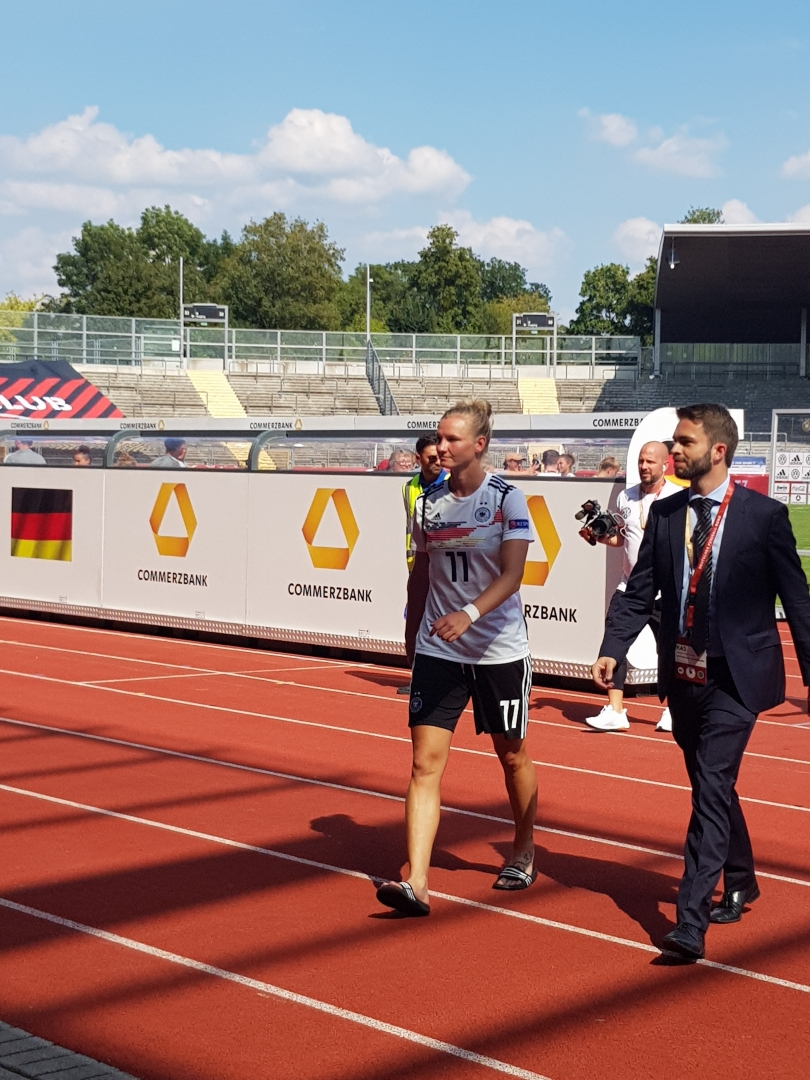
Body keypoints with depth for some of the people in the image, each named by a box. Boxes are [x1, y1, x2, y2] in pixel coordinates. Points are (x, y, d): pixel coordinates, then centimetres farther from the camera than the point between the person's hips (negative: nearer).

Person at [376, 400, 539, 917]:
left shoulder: (508, 499, -9)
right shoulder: (429, 501, 4)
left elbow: (512, 574, -18)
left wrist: (469, 613, -33)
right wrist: (412, 634, 17)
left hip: (499, 651, -3)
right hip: (438, 652, 3)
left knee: (513, 758, 14)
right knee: (426, 762, -9)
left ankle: (524, 855, 37)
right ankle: (416, 883, -13)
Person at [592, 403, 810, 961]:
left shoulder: (764, 515, -7)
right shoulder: (665, 513, 5)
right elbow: (640, 591, 5)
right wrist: (613, 649, -9)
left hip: (735, 677, -5)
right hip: (683, 675, 5)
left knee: (712, 789, -13)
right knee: (712, 787, 19)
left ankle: (691, 921, -14)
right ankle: (739, 884, 40)